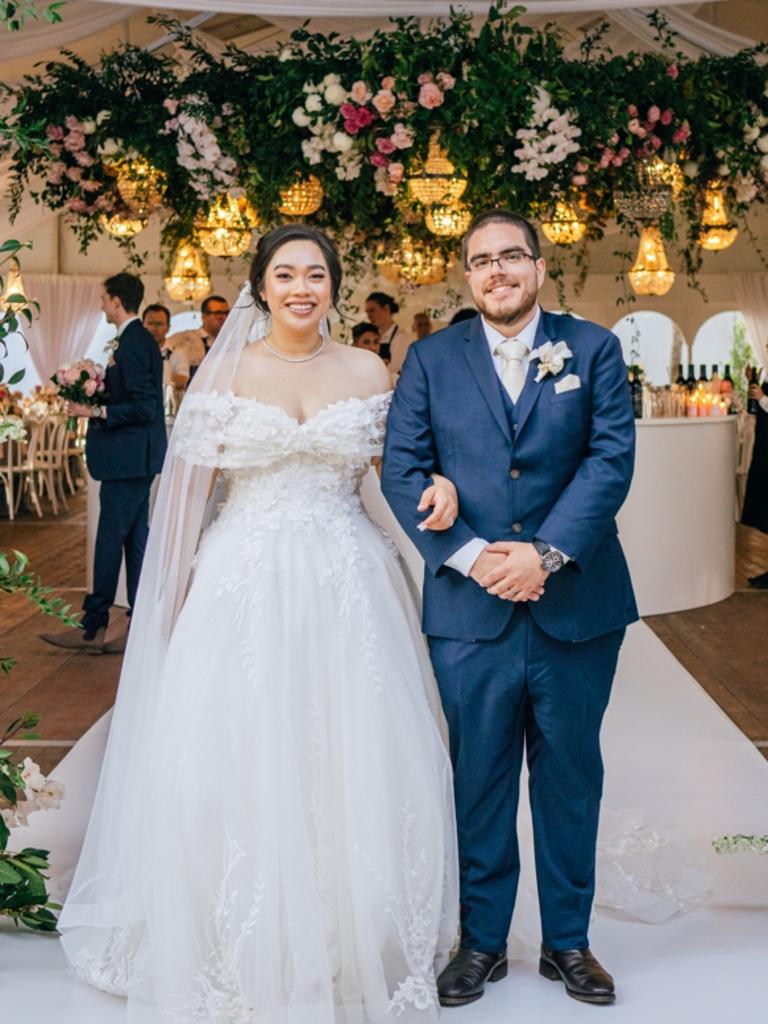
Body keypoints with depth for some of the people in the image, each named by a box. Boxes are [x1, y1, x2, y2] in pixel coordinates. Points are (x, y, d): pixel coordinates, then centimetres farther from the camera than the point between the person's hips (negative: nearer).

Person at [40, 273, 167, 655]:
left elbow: (143, 407, -21)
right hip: (135, 459, 10)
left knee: (110, 541, -5)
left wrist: (96, 411, -19)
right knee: (136, 540, 11)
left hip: (129, 459, -10)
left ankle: (93, 629, 1)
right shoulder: (140, 339, 14)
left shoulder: (133, 344, -16)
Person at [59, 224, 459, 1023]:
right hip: (245, 584, -1)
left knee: (352, 763, 4)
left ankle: (356, 943, 24)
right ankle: (247, 955, 19)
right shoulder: (224, 371, 2)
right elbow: (192, 486, 3)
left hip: (346, 587, 2)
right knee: (239, 763, 1)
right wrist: (179, 591, -2)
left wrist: (438, 480, -5)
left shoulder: (366, 370, 7)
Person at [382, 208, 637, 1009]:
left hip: (575, 603, 0)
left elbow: (612, 458, -6)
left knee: (571, 775, 12)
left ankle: (567, 940, 28)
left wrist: (546, 552, -17)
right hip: (470, 608, 0)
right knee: (479, 778, 9)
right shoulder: (430, 360, 6)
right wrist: (469, 555, -13)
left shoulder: (593, 349, 4)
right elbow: (401, 469, -2)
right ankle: (481, 941, 25)